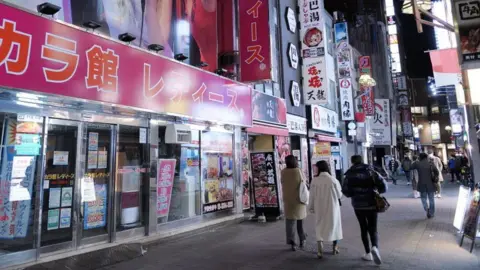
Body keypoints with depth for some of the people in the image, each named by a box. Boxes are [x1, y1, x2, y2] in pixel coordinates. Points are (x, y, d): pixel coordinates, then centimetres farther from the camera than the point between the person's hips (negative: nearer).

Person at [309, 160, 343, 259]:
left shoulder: (314, 180, -12)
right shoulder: (333, 180, -13)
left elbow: (312, 196, -4)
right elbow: (339, 195, -4)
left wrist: (311, 207, 9)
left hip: (319, 208, 0)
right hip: (332, 207, 0)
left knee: (320, 227, 10)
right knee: (334, 226, 19)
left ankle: (320, 251, 2)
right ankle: (335, 248, 33)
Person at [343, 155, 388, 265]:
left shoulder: (349, 174, -4)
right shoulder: (370, 171, -1)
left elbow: (345, 191, -10)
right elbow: (383, 186, -9)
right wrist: (376, 191, 10)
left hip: (358, 205, 0)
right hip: (371, 204, 0)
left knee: (364, 228, 15)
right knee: (373, 229, 8)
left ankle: (368, 253, 19)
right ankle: (375, 248, -18)